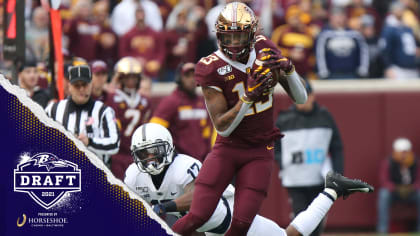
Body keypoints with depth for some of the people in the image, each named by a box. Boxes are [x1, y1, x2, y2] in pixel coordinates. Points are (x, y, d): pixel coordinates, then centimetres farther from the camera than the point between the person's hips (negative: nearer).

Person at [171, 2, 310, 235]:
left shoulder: (263, 50, -4)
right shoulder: (211, 69, -15)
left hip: (260, 152, 2)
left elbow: (301, 98, 1)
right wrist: (249, 97, -28)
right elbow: (222, 127, -16)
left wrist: (287, 68, -18)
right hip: (227, 148, -2)